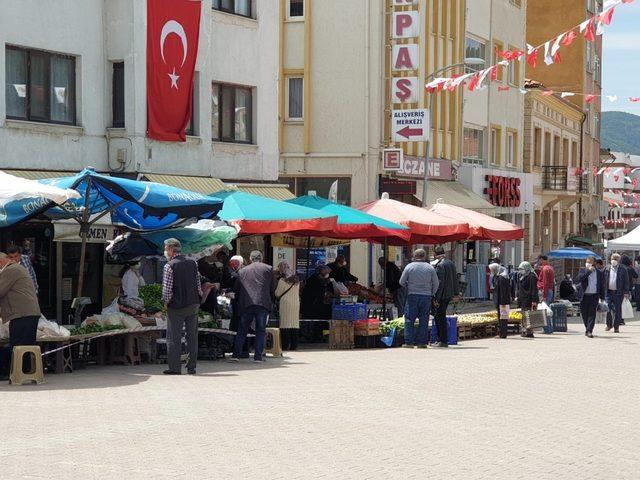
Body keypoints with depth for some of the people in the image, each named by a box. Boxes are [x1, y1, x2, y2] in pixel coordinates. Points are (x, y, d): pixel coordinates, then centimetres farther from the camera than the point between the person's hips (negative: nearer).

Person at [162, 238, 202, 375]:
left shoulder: (169, 266, -12)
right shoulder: (192, 263, 6)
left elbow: (167, 289, -16)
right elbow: (198, 284, 8)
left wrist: (166, 302, -2)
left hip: (176, 307, -5)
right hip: (193, 305, 5)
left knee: (174, 338, 1)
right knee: (192, 337, 9)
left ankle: (175, 367, 1)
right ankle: (191, 367, 11)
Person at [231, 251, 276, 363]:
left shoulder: (242, 271, 16)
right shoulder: (268, 268, 10)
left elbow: (237, 290, 16)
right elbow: (273, 289, 8)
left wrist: (239, 303, 26)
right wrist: (271, 303, 17)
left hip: (246, 304, 2)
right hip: (263, 303, -2)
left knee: (242, 330, 7)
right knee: (261, 330, 3)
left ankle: (236, 354, 2)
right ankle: (258, 356, -1)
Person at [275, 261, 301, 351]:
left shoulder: (282, 280, -8)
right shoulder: (296, 280, 10)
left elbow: (277, 293, -1)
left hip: (285, 303, -6)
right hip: (296, 303, 6)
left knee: (285, 324, -3)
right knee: (295, 323, 6)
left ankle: (286, 345, -7)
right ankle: (294, 345, 6)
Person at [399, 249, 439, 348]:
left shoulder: (409, 267, -2)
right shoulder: (430, 268, 2)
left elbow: (401, 282, 2)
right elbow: (436, 283, 5)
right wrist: (432, 293, 19)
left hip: (412, 295, -1)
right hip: (426, 296, 2)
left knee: (409, 320, 2)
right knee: (424, 320, 6)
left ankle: (409, 342, -2)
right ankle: (422, 342, 5)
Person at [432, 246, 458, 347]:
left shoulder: (440, 265, -17)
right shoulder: (450, 263, 11)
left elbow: (440, 283, -20)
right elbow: (455, 279, 17)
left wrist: (436, 298, -18)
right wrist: (456, 292, 24)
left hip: (442, 295, -9)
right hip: (449, 294, 9)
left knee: (441, 317, -2)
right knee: (438, 317, 16)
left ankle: (443, 341, 0)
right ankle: (440, 339, 19)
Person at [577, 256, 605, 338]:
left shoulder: (599, 273, 7)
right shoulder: (582, 270, 6)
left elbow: (602, 286, 11)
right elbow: (579, 278, -15)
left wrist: (602, 297, 7)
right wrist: (588, 271, -18)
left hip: (594, 296, -1)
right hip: (584, 296, 1)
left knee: (592, 313, -10)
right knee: (584, 313, 7)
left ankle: (589, 330, -13)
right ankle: (587, 328, 25)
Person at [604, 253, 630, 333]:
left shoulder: (623, 270, 3)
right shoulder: (607, 269, 9)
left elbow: (626, 281, 3)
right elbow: (604, 280, 11)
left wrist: (626, 292, -5)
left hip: (618, 293, -2)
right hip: (609, 292, 2)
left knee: (617, 310, 0)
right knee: (608, 308, -4)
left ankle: (616, 327, 7)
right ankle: (609, 324, 14)